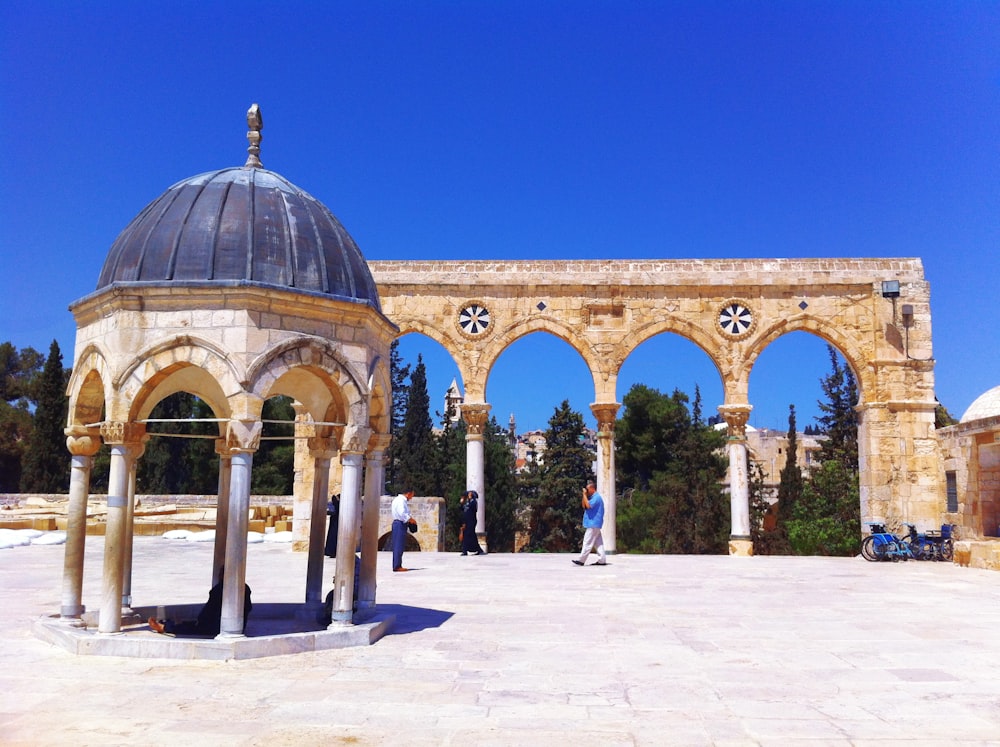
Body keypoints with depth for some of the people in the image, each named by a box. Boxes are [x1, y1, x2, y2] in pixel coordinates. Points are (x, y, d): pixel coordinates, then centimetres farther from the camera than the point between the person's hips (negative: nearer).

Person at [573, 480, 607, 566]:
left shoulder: (596, 497, -13)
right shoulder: (593, 497, 19)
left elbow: (588, 505, -25)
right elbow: (584, 506, 19)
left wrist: (585, 495, -16)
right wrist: (584, 495, 7)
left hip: (593, 524, -10)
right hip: (594, 523, 10)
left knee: (587, 542, -7)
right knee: (598, 542, 8)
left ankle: (581, 560, -6)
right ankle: (602, 560, 8)